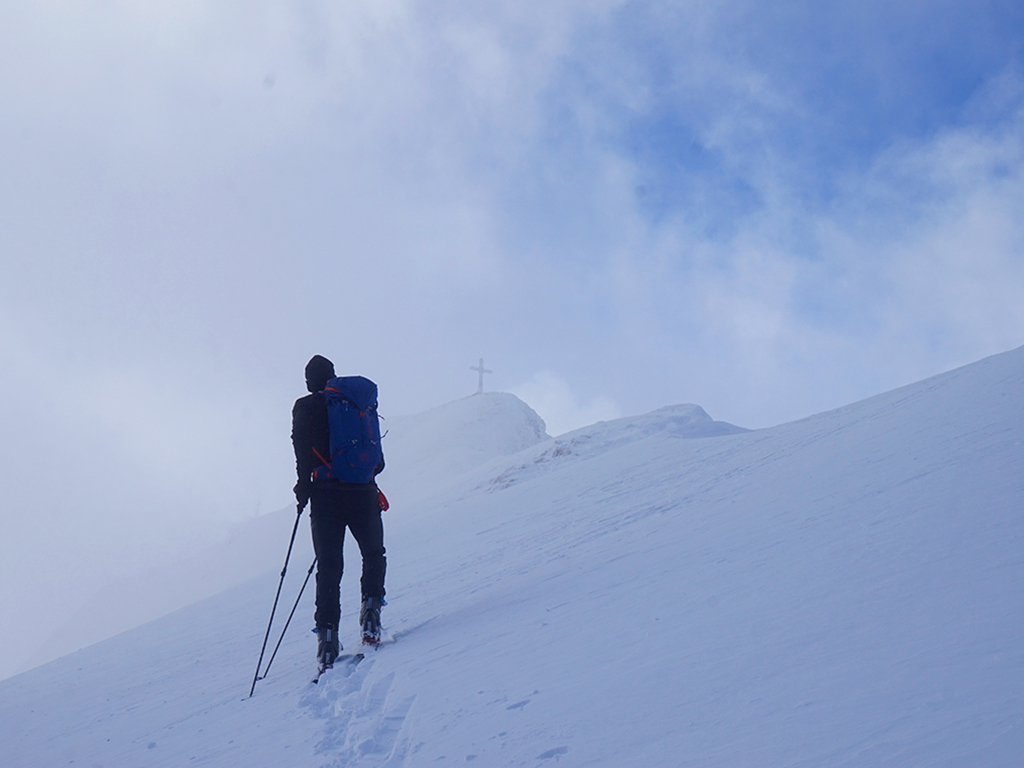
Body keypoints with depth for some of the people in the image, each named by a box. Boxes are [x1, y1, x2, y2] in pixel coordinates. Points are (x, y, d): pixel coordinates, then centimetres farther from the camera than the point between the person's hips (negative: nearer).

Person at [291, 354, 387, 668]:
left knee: (328, 565, 2)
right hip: (362, 492, 1)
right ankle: (370, 605, -2)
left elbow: (304, 452, -9)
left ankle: (327, 630, -10)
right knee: (373, 554, 19)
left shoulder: (305, 408, 5)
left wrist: (303, 486, 0)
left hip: (326, 494, -1)